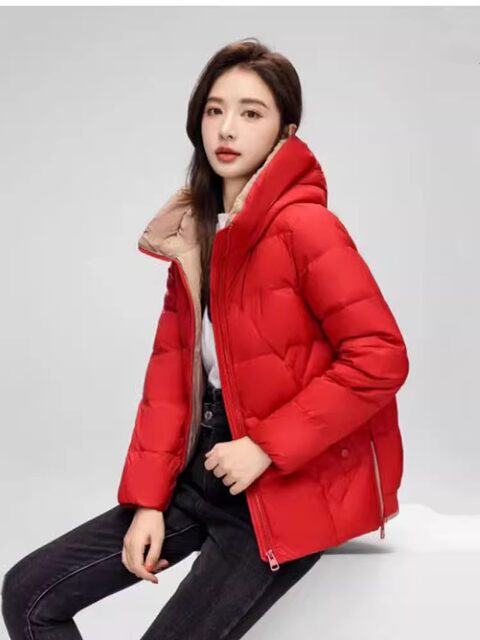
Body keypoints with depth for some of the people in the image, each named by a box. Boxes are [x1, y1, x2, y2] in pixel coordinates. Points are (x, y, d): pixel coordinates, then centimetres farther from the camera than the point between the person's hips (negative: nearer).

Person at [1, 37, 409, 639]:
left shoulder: (304, 225, -15)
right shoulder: (192, 230, 9)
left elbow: (380, 357, -19)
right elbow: (170, 367, 5)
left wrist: (267, 445, -19)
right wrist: (147, 499, 0)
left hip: (287, 489, -7)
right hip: (202, 472, 7)